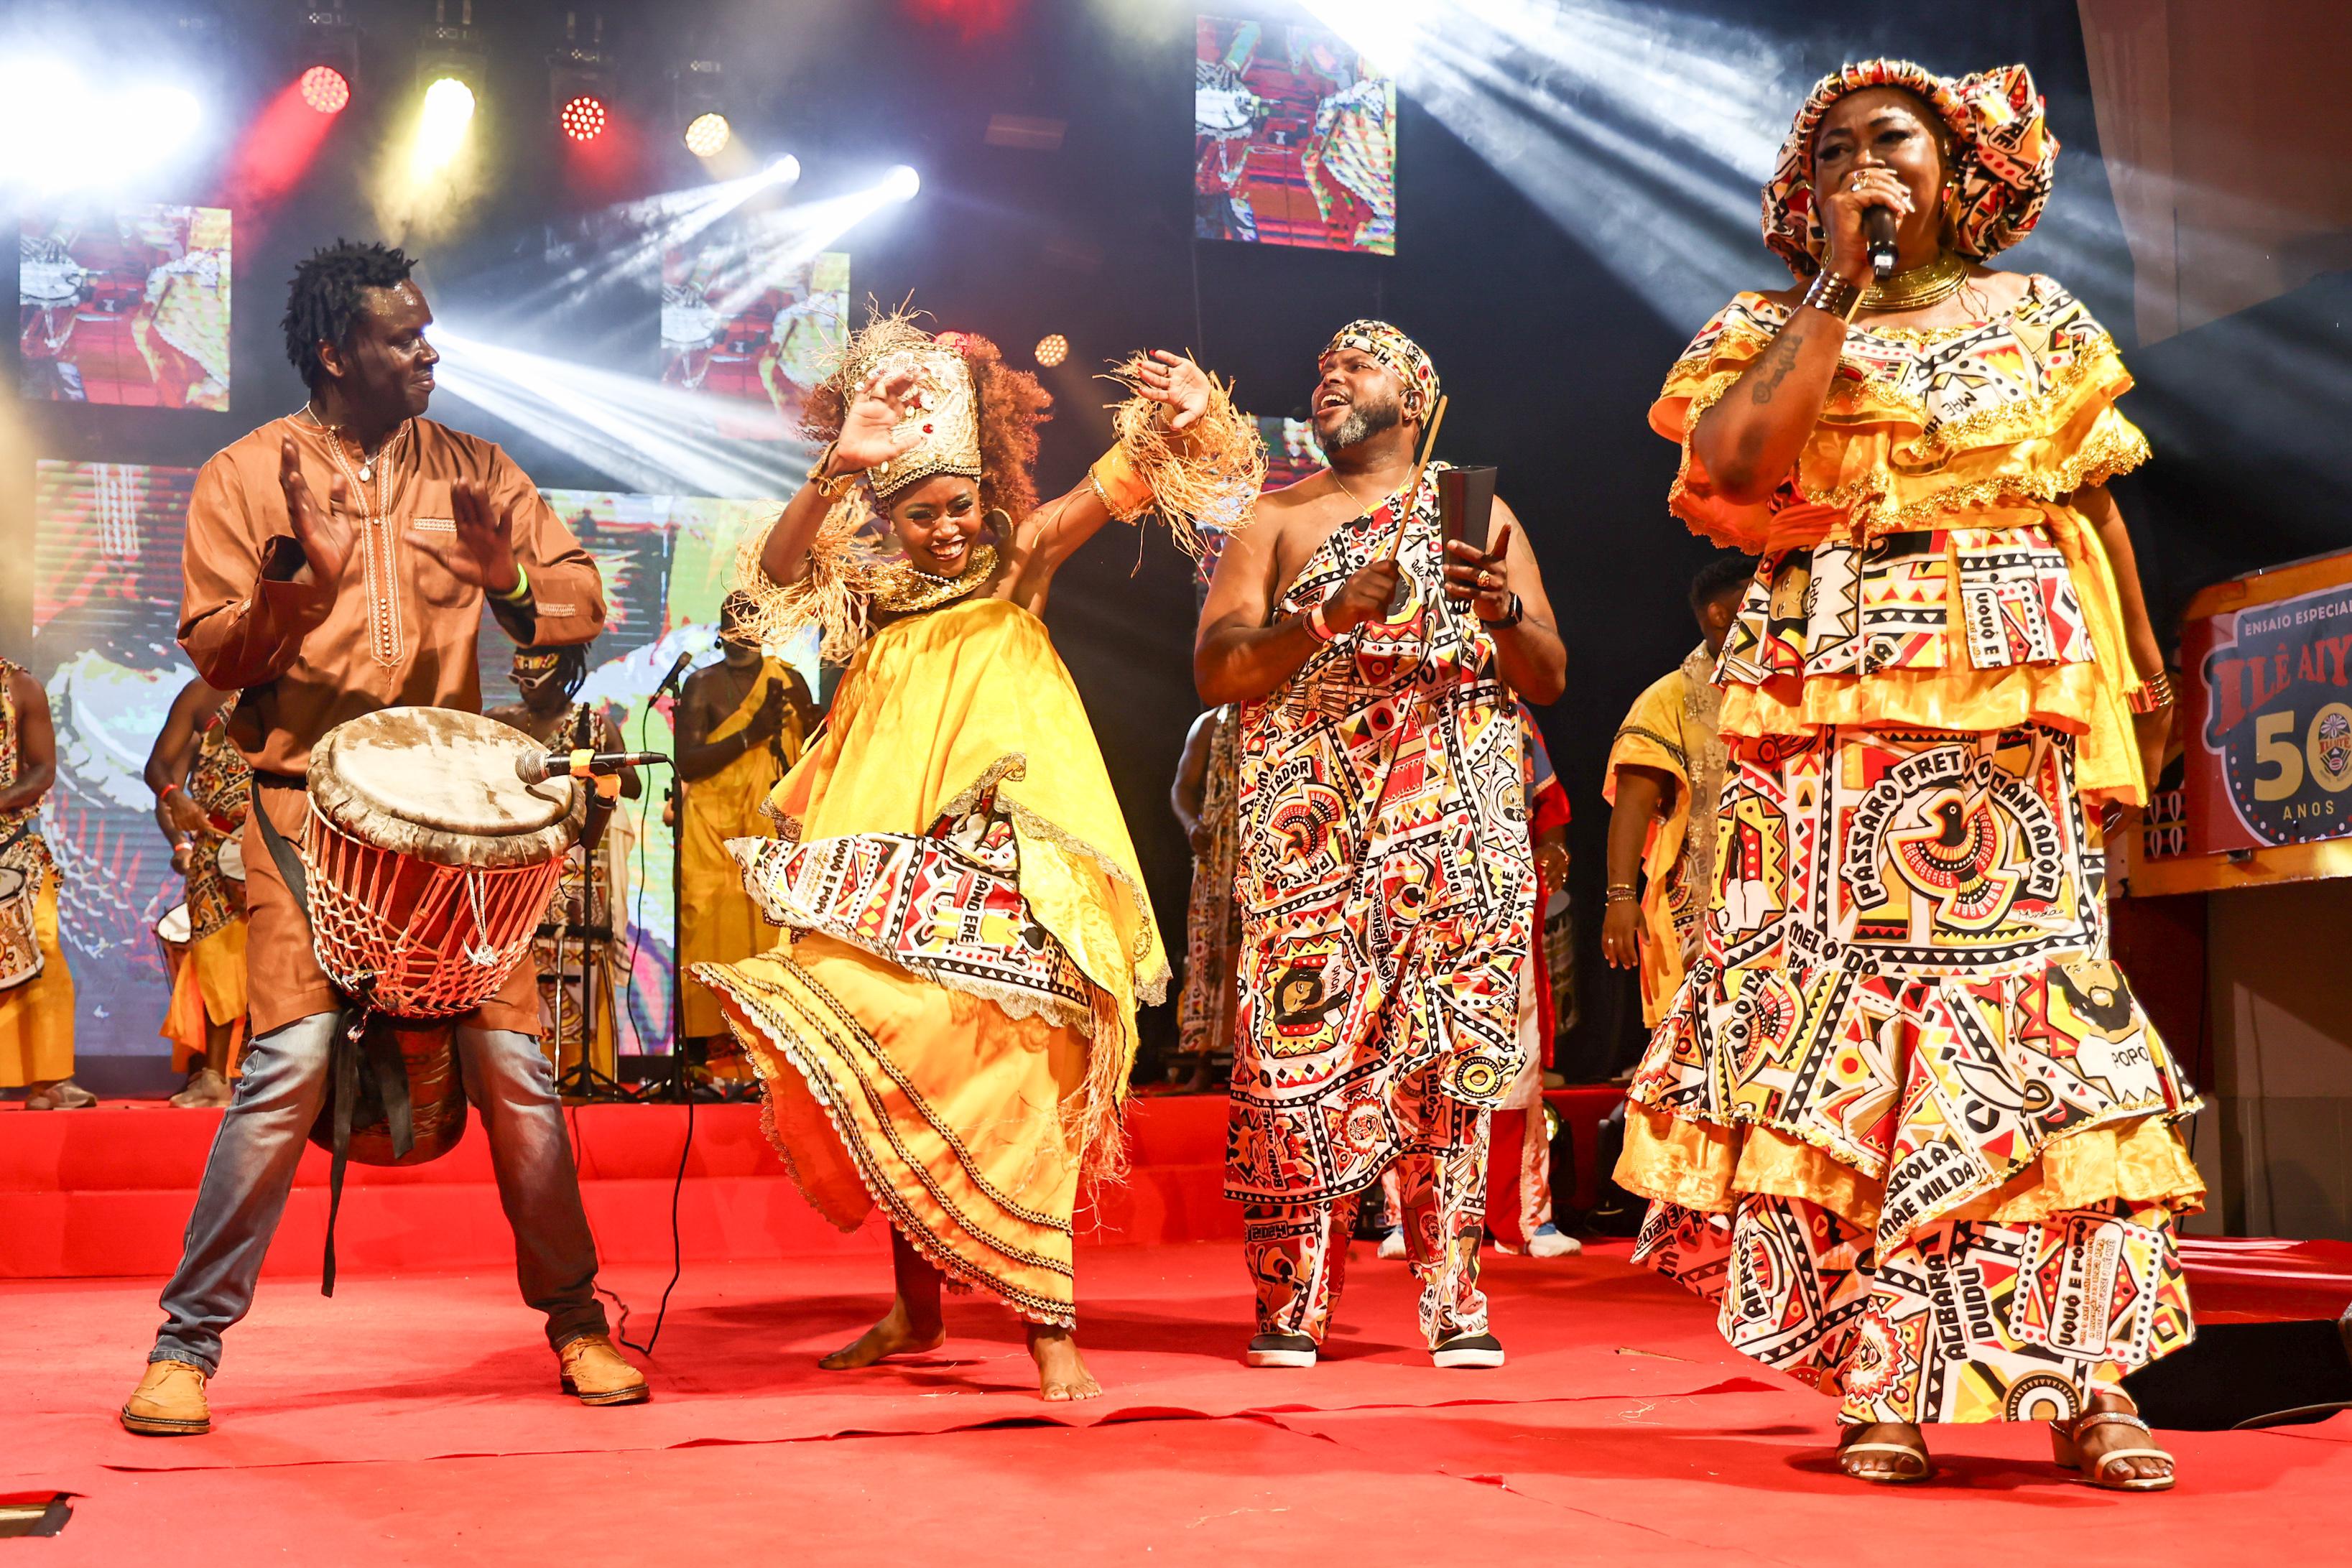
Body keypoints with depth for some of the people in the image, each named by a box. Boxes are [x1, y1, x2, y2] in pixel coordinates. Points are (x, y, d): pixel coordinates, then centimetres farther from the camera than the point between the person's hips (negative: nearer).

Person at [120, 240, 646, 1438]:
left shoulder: (469, 470, 10)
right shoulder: (244, 477, 3)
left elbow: (583, 597, 5)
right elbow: (216, 654, -2)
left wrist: (509, 579, -16)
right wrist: (297, 573, -19)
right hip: (307, 804, -2)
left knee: (512, 1060, 0)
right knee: (290, 1060, -13)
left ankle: (577, 1323, 14)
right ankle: (186, 1347, 1)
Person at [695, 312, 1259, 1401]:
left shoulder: (1017, 563, 6)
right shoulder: (869, 592, 11)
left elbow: (1112, 490, -8)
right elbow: (774, 568, -8)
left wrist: (1178, 422, -27)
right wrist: (838, 466, -22)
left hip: (1003, 861, -3)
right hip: (890, 867, 3)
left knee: (1007, 1067, -11)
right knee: (890, 1072, 4)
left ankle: (1050, 1325, -11)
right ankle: (916, 1309, 20)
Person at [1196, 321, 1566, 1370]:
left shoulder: (1477, 515, 18)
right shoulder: (1276, 519, 17)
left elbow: (1549, 681, 13)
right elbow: (1215, 671, 3)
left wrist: (1503, 609, -8)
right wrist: (1333, 617, -11)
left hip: (1458, 820, 0)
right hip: (1313, 815, 0)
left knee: (1452, 1046, -6)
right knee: (1301, 1042, -8)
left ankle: (1455, 1302, 0)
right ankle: (1291, 1306, -3)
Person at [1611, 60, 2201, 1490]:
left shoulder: (2036, 317, 16)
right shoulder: (1777, 326, 11)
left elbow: (2095, 500, 17)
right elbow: (1728, 461, -10)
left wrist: (2148, 670, 11)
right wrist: (1841, 283, -5)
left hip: (2015, 699, 1)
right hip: (1836, 707, -1)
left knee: (2035, 985, -7)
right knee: (1857, 995, -6)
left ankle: (2087, 1375, -3)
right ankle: (1894, 1379, 0)